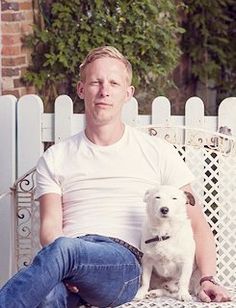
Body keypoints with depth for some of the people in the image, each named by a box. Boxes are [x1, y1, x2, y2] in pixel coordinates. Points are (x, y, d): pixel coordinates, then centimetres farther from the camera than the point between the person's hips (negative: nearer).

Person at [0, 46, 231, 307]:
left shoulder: (158, 152, 17)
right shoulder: (55, 158, 20)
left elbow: (196, 225, 18)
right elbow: (50, 226, 7)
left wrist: (207, 279, 1)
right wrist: (65, 269, -16)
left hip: (124, 261, -1)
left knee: (63, 249, -39)